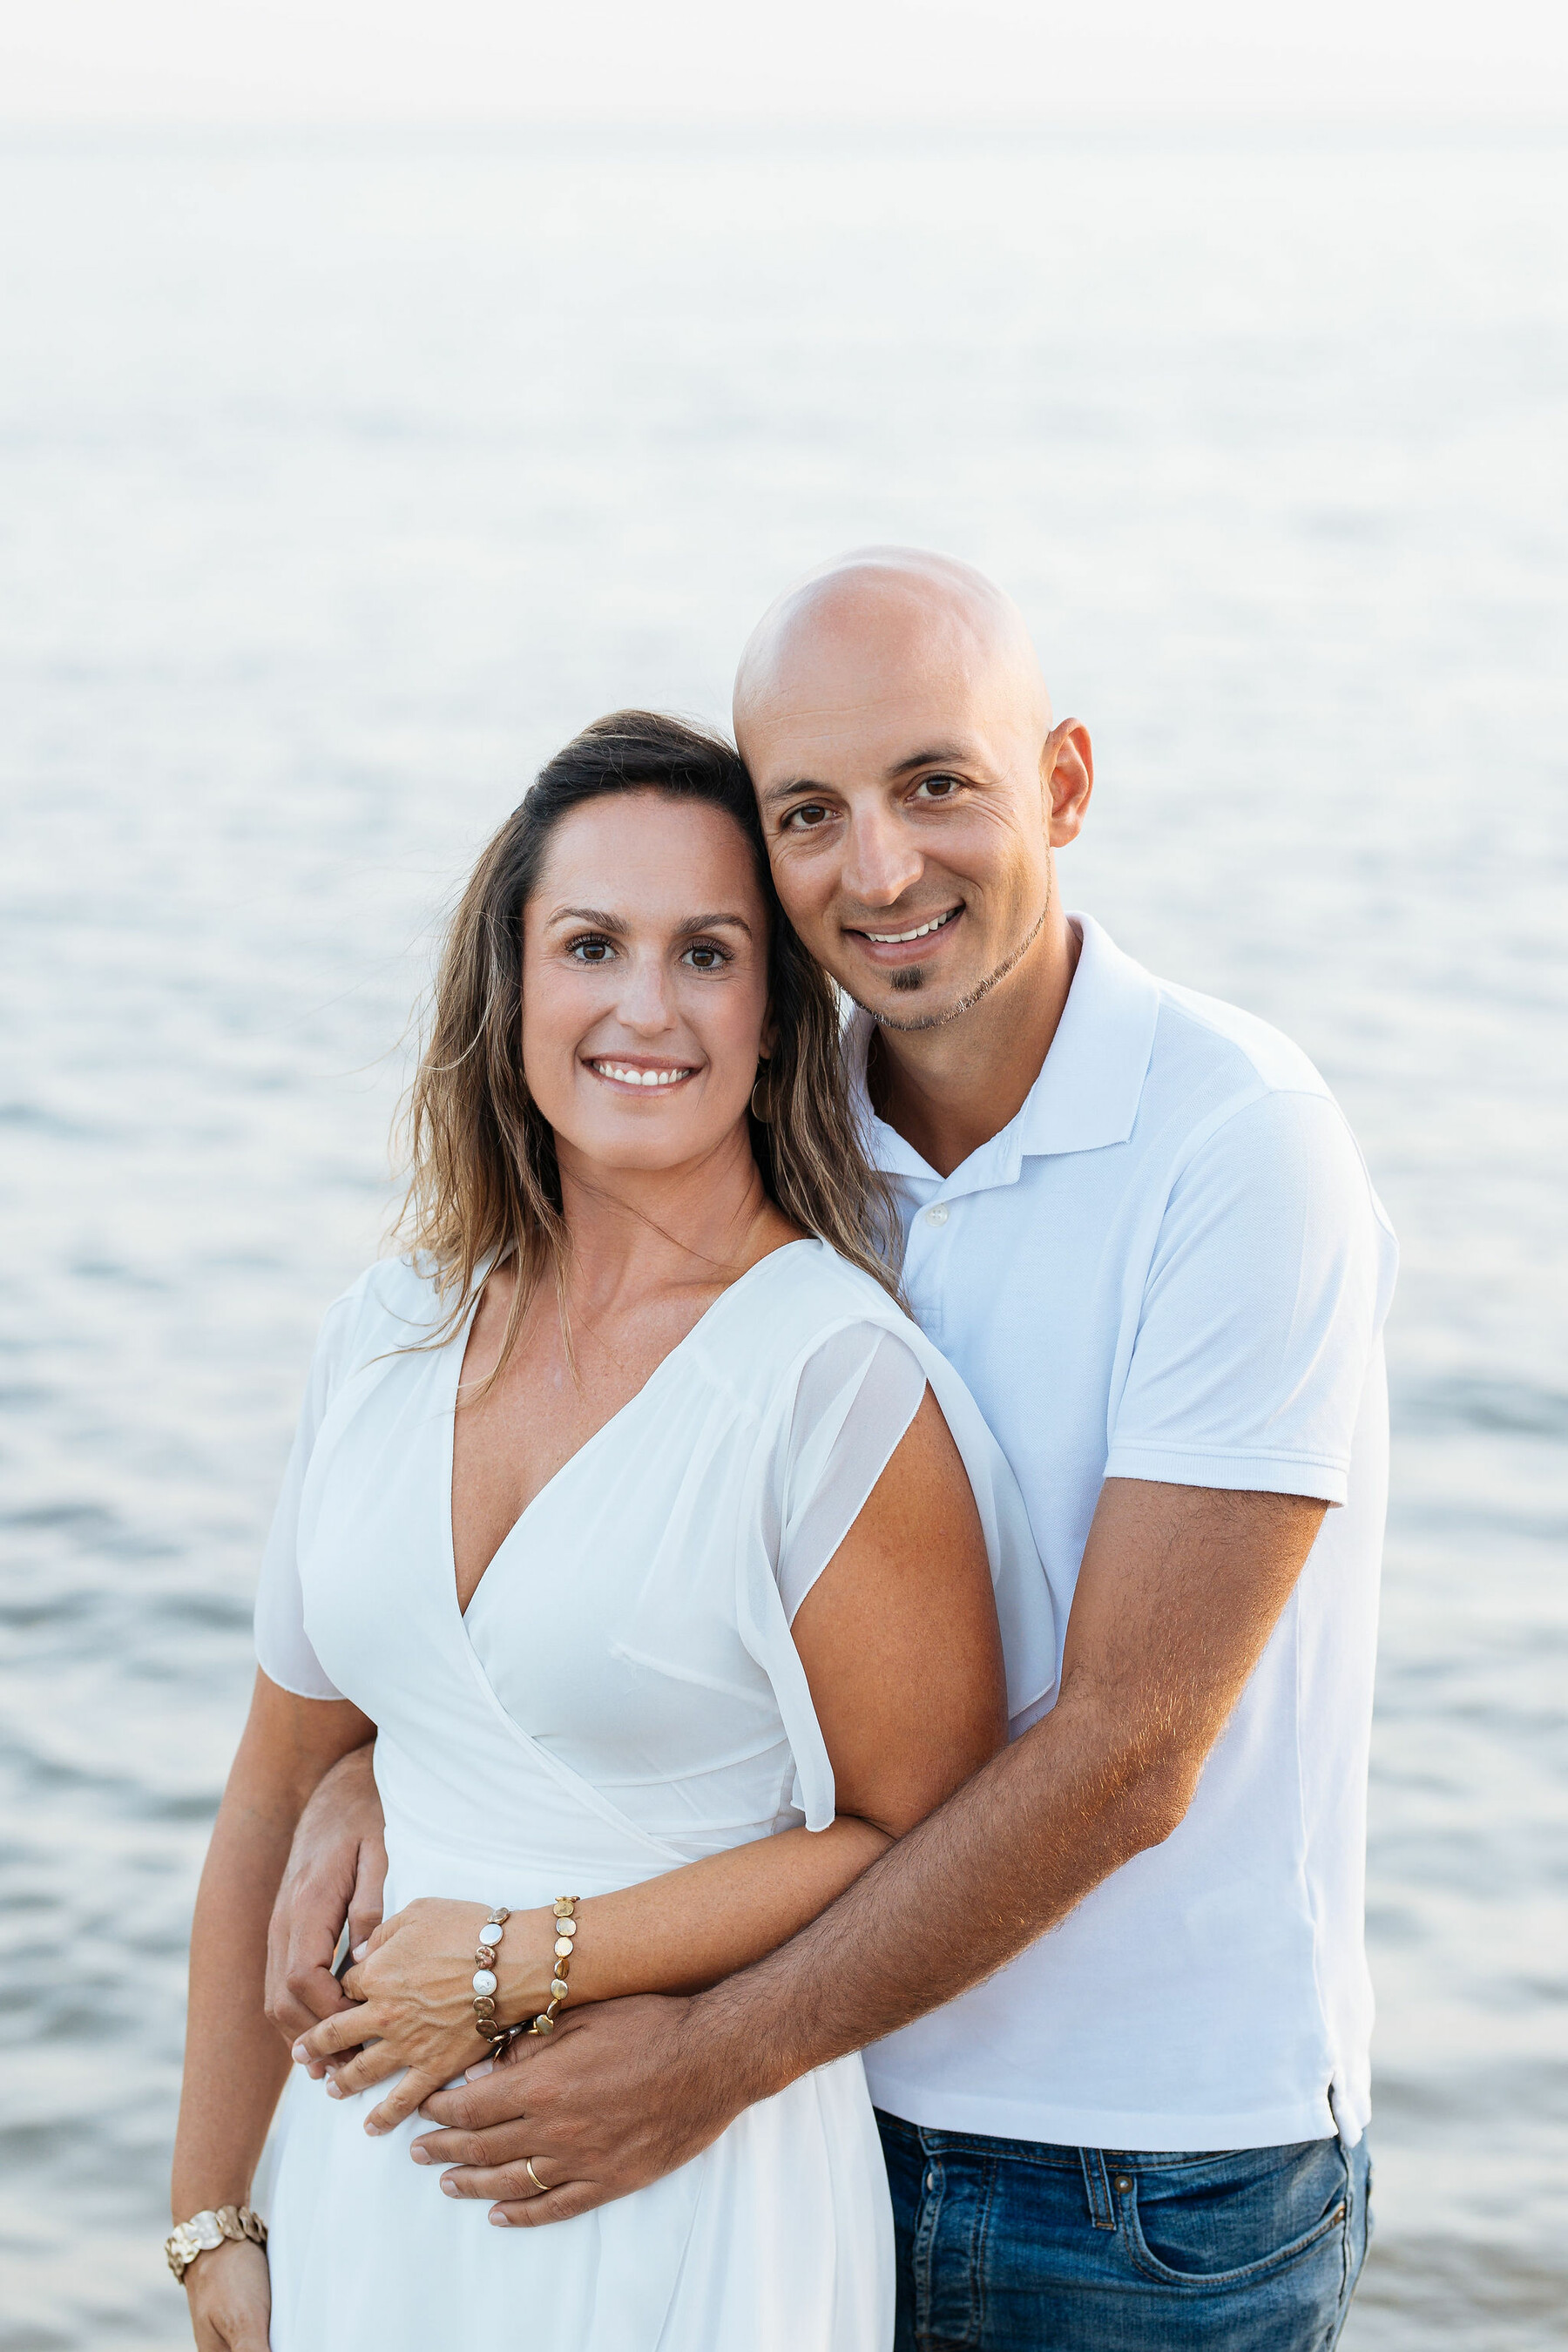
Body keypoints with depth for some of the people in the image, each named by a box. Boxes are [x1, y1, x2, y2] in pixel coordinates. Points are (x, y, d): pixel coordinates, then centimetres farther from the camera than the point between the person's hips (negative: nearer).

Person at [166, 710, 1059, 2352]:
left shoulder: (837, 1378, -15)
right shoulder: (388, 1336, 3)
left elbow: (924, 1843, -12)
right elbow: (280, 1792, 8)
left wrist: (526, 1965, -12)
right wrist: (211, 2221, 10)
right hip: (370, 2173, 5)